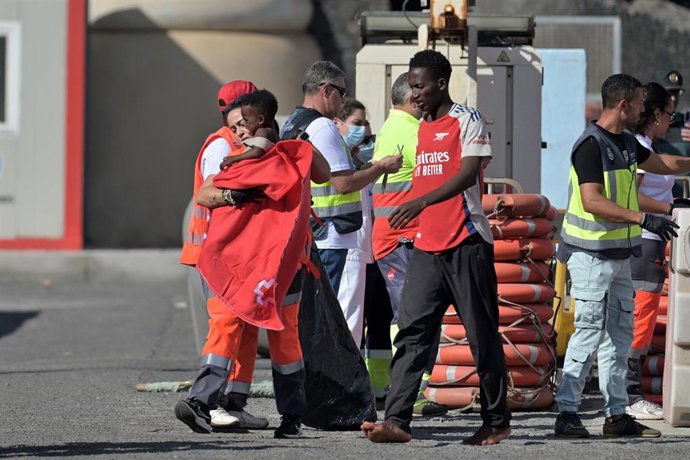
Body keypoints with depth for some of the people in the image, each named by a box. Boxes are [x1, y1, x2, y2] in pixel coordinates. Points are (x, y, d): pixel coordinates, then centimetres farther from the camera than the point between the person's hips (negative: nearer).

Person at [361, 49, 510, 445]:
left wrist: (421, 202, -31)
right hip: (427, 247, 7)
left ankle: (497, 421, 12)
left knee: (483, 336, 1)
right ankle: (397, 421, -14)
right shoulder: (422, 127, 17)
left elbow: (468, 174, -20)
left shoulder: (467, 121, -6)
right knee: (412, 332, -6)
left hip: (467, 244, -7)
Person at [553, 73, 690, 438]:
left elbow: (661, 163, 29)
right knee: (589, 332, -10)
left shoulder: (626, 142, 12)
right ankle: (566, 413, -7)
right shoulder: (591, 145, -17)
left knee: (620, 333, 10)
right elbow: (592, 202, -26)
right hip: (592, 254, -9)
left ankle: (617, 414, 14)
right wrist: (643, 219, -30)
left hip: (620, 252, 9)